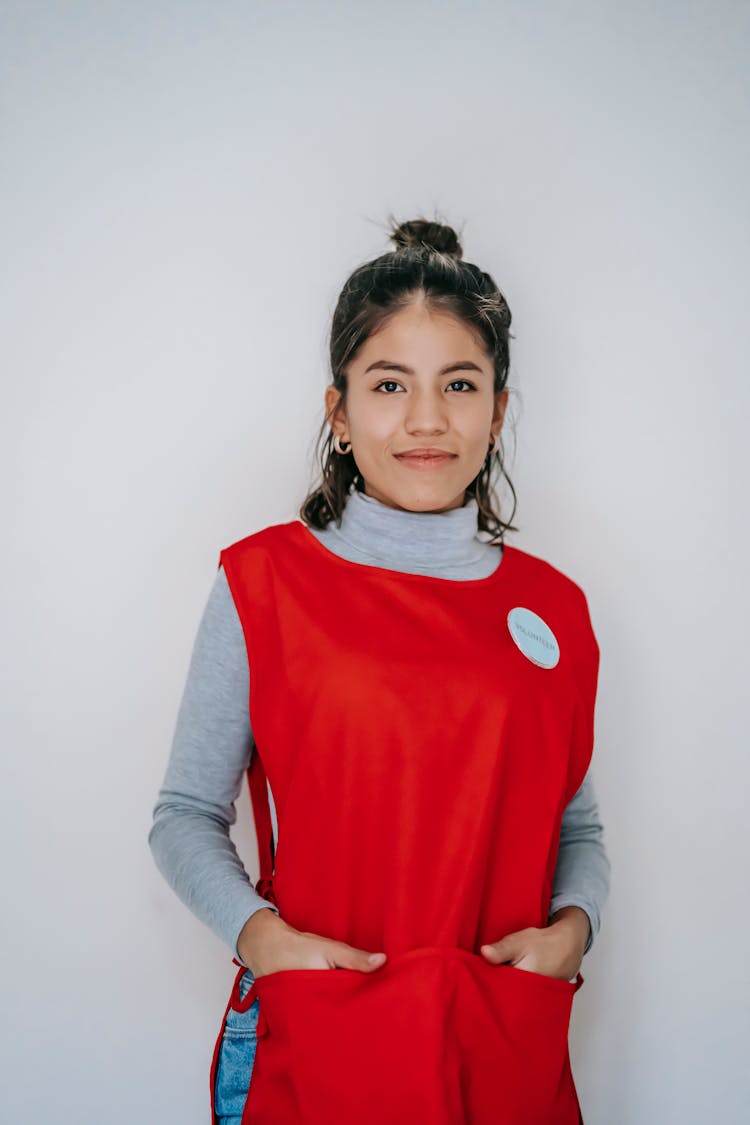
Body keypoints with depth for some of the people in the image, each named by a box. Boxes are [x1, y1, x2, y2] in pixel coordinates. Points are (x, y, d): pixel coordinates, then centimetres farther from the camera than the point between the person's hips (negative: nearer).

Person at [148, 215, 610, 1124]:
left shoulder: (550, 607, 3)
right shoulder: (263, 582, -5)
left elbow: (577, 825, 11)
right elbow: (187, 815, -1)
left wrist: (570, 925, -7)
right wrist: (257, 931, -16)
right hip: (313, 1047, -2)